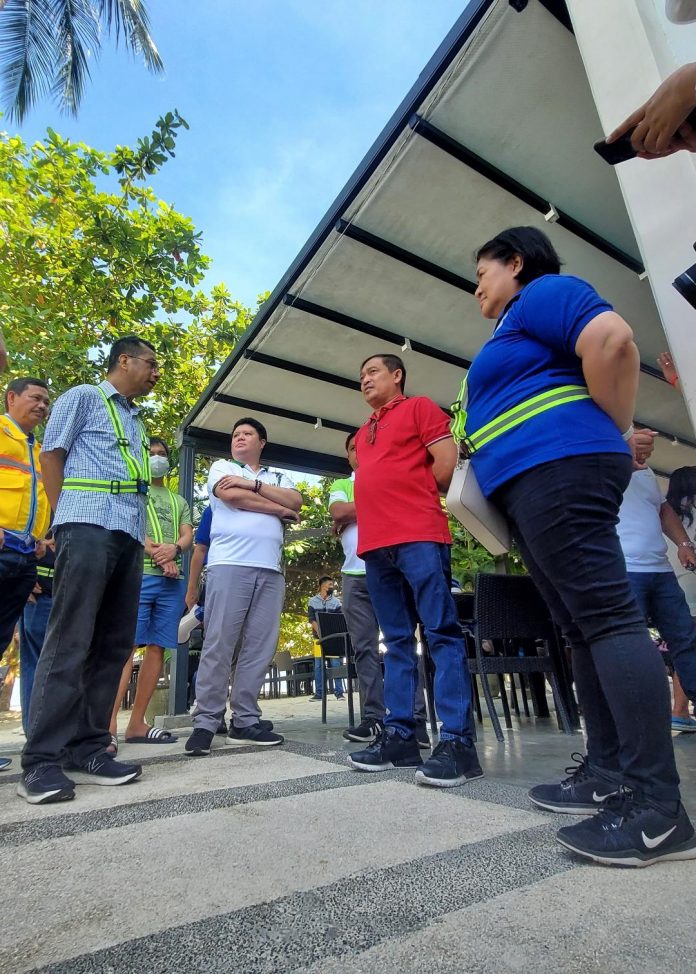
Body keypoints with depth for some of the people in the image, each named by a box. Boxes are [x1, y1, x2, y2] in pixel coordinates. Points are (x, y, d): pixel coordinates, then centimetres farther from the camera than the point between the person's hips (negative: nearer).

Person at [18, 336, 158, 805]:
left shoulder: (138, 421, 27)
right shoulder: (83, 397, 9)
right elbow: (52, 455, 2)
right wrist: (67, 518, -1)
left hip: (129, 536, 7)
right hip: (89, 526, -7)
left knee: (113, 646, 3)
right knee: (69, 642, -10)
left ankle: (87, 749, 9)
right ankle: (43, 760, -4)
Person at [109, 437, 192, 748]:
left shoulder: (179, 501, 26)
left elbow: (188, 536, 13)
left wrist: (174, 549, -11)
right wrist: (155, 553, -15)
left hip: (173, 580, 5)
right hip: (138, 574, -4)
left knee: (157, 647, 2)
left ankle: (137, 723, 8)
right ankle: (108, 725, -12)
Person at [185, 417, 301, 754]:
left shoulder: (278, 477, 24)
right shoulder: (221, 467, 14)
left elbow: (296, 501, 3)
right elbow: (234, 497, -6)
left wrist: (253, 484, -5)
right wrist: (280, 510, 3)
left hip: (270, 570, 4)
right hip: (230, 565, -4)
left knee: (260, 647, 3)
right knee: (218, 645, -5)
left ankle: (245, 721, 12)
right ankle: (205, 723, 3)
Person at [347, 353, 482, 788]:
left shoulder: (419, 408, 7)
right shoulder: (363, 433, 26)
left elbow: (447, 462, -3)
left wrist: (415, 501, 4)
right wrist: (378, 510, 12)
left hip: (418, 536, -7)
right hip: (376, 544, 8)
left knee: (442, 634, -8)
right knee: (397, 641, 8)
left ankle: (458, 742, -5)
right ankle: (400, 736, 14)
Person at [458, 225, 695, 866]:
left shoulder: (543, 292, 3)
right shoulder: (514, 330, 32)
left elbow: (613, 340, -14)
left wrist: (617, 433, -8)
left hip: (557, 469, -11)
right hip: (530, 485, 11)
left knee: (607, 615, -15)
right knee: (583, 624, 6)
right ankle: (609, 773, 12)